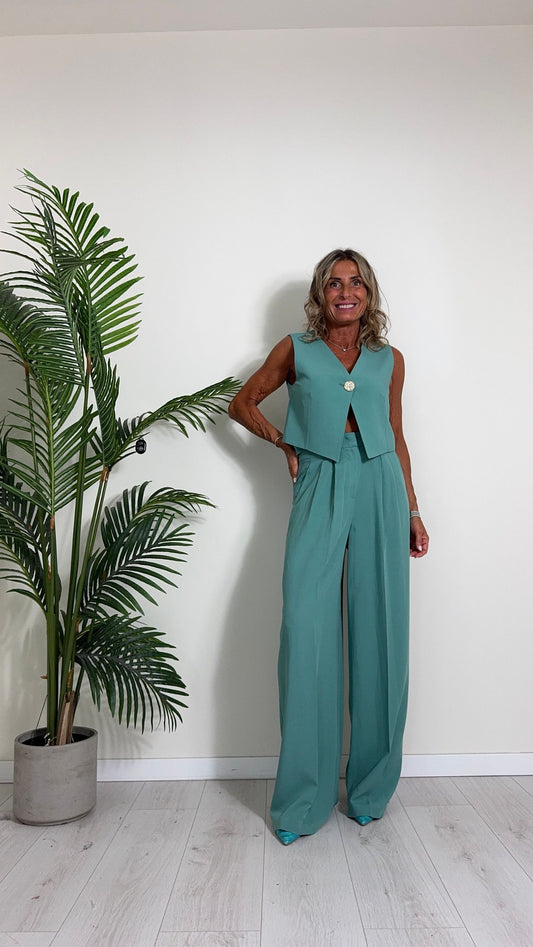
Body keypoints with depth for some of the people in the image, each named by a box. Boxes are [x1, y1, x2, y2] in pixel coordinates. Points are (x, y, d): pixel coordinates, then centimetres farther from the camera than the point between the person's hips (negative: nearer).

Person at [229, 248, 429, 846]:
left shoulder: (389, 360, 14)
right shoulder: (297, 351, 9)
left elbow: (396, 438, 18)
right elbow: (242, 403, 18)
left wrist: (413, 512, 14)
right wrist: (284, 443, 5)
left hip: (378, 489, 2)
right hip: (319, 490, -2)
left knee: (378, 635, 3)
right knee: (307, 631, -7)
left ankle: (371, 786, 20)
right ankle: (304, 797, 8)